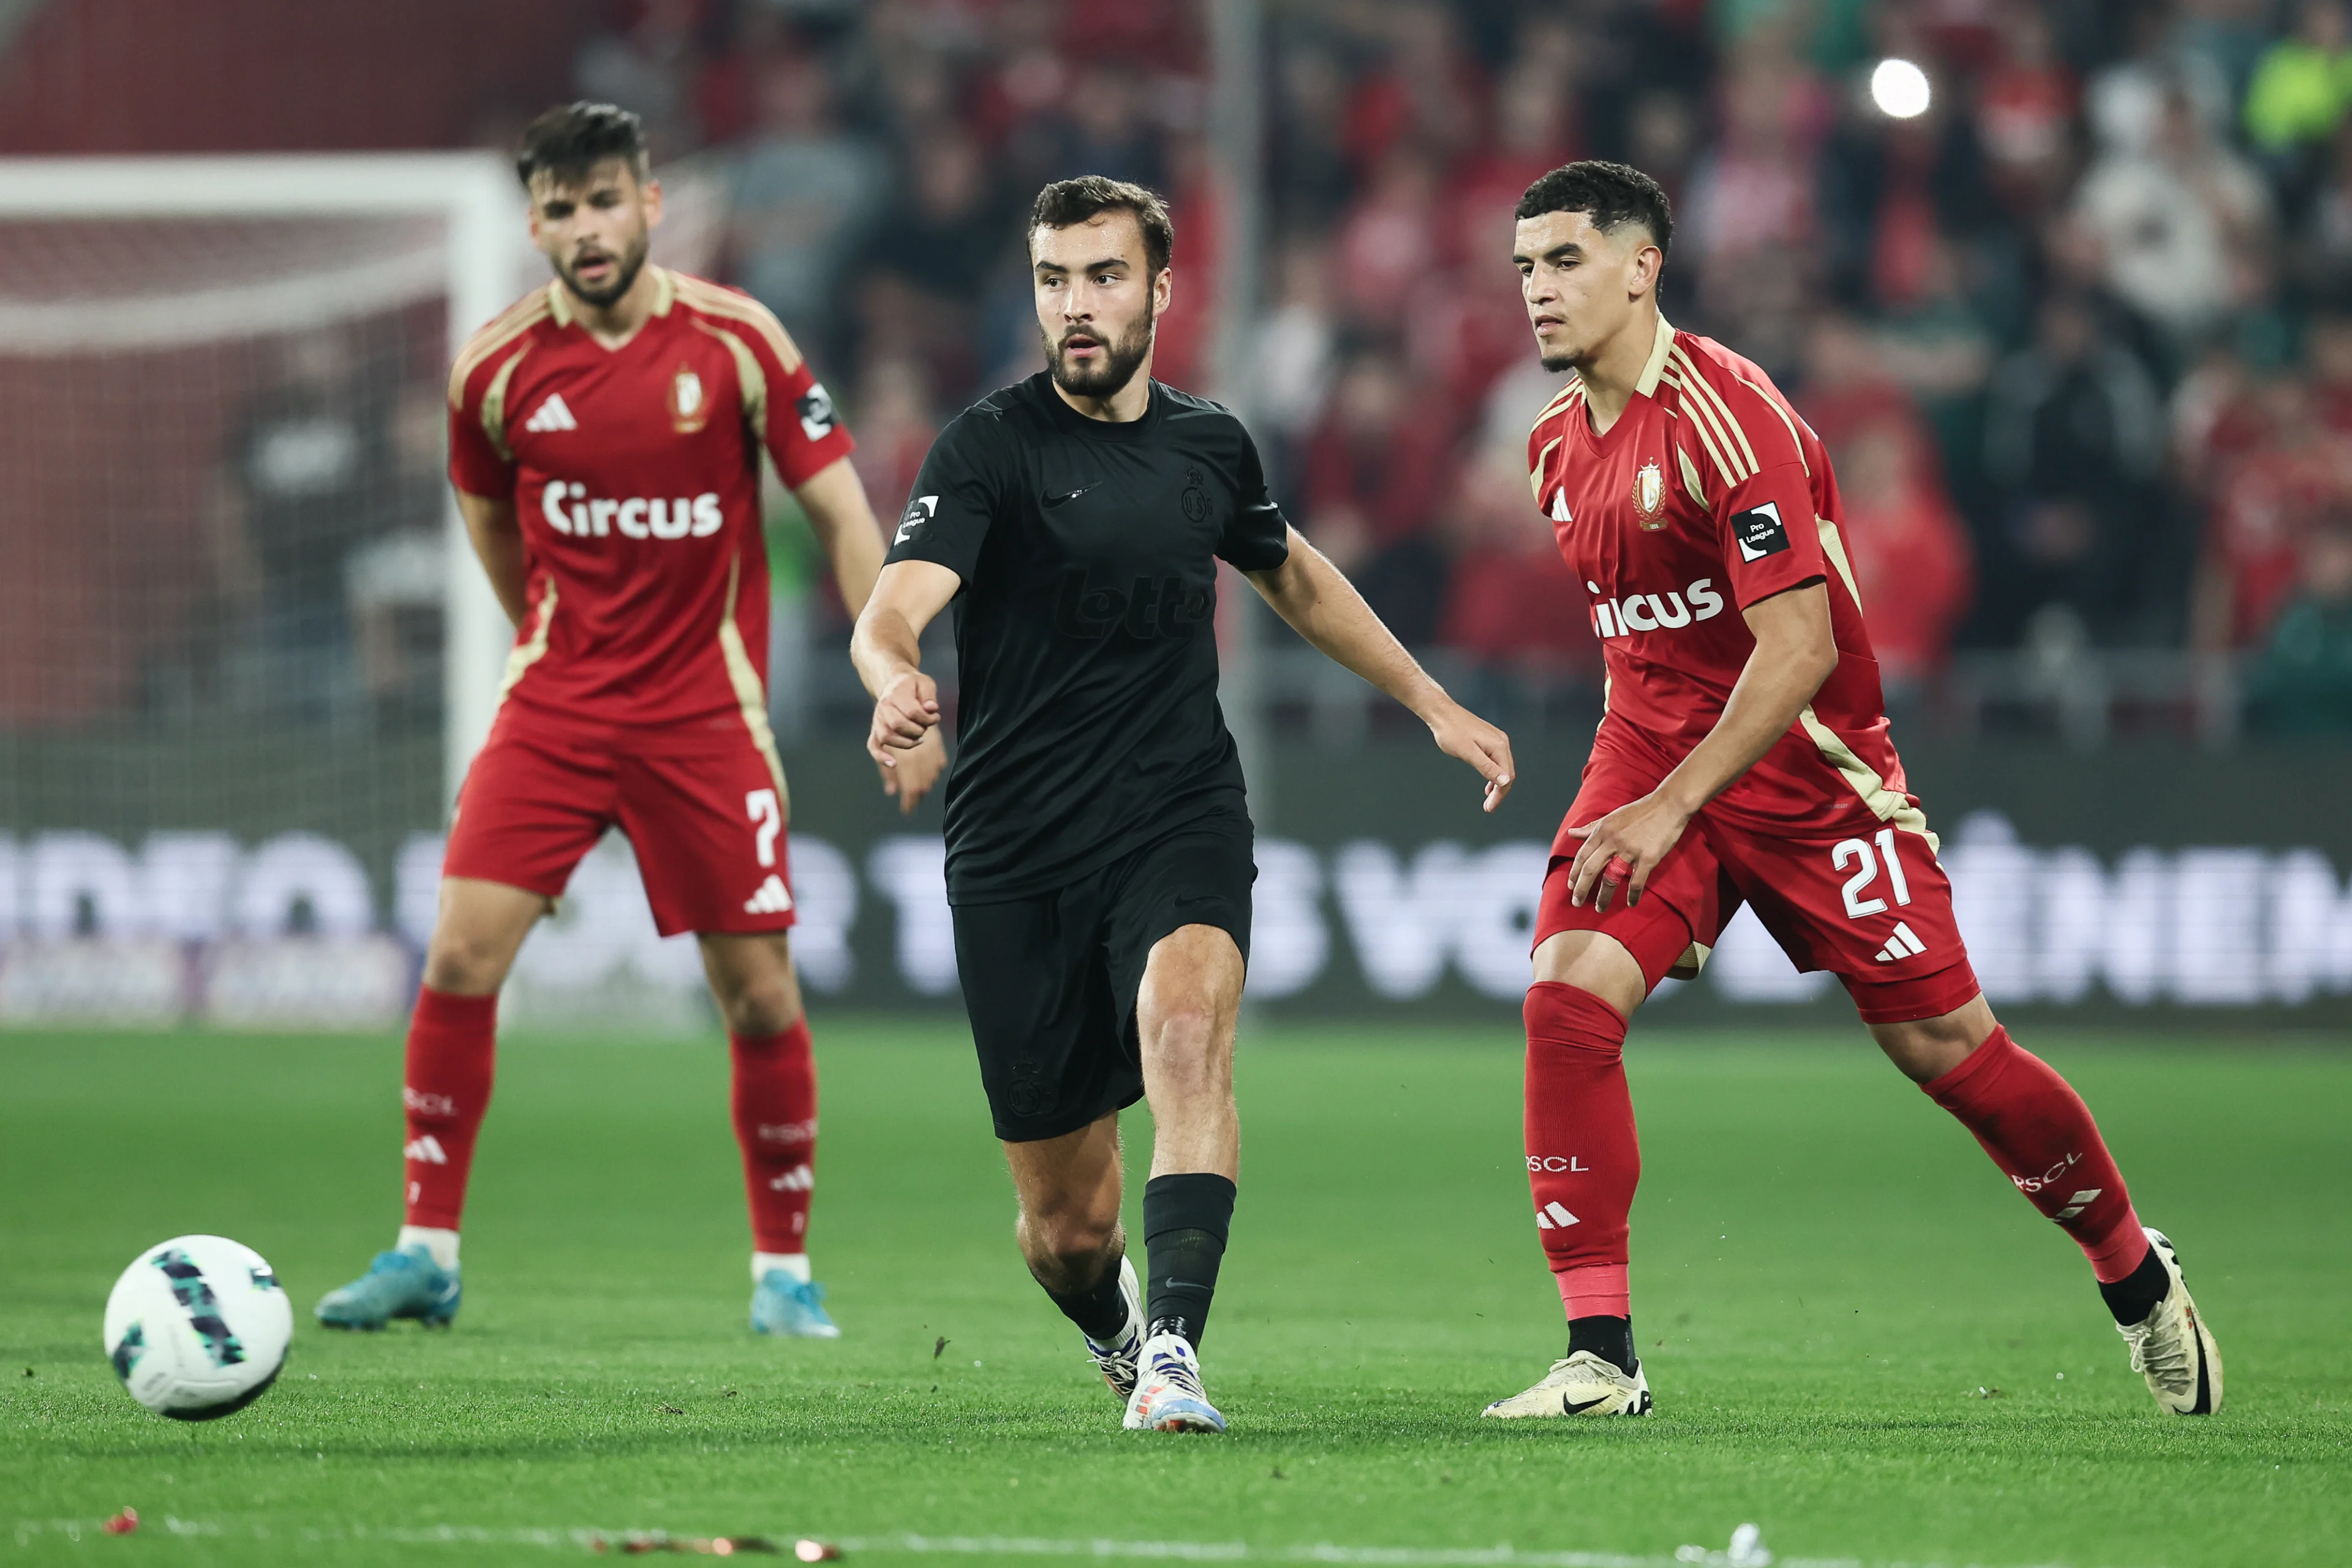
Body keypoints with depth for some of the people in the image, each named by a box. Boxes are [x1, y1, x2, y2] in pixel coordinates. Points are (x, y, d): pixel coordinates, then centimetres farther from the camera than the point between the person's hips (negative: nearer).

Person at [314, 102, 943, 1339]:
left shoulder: (738, 343, -8)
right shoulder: (498, 366, -4)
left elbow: (840, 514, -3)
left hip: (706, 713, -1)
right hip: (555, 707, 1)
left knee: (758, 990, -1)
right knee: (462, 956, -11)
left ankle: (785, 1269, 14)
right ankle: (426, 1253, -1)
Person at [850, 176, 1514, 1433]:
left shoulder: (1209, 446, 8)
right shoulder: (990, 447, -7)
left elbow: (1292, 574, 30)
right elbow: (891, 611, -23)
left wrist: (1434, 705, 30)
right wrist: (897, 684, -47)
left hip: (1180, 820, 2)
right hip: (1016, 852, -2)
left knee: (1185, 1023, -32)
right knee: (1065, 1222, 3)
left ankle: (1173, 1344, -37)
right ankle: (1116, 1329, 39)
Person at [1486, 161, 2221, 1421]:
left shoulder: (1725, 412, -19)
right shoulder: (1557, 443, 6)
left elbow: (1801, 645, -24)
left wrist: (1673, 807, -25)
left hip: (1804, 767, -6)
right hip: (1650, 752, 6)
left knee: (1943, 1045, -1)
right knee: (1567, 990, -18)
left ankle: (2136, 1278, 24)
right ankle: (1599, 1357, -17)